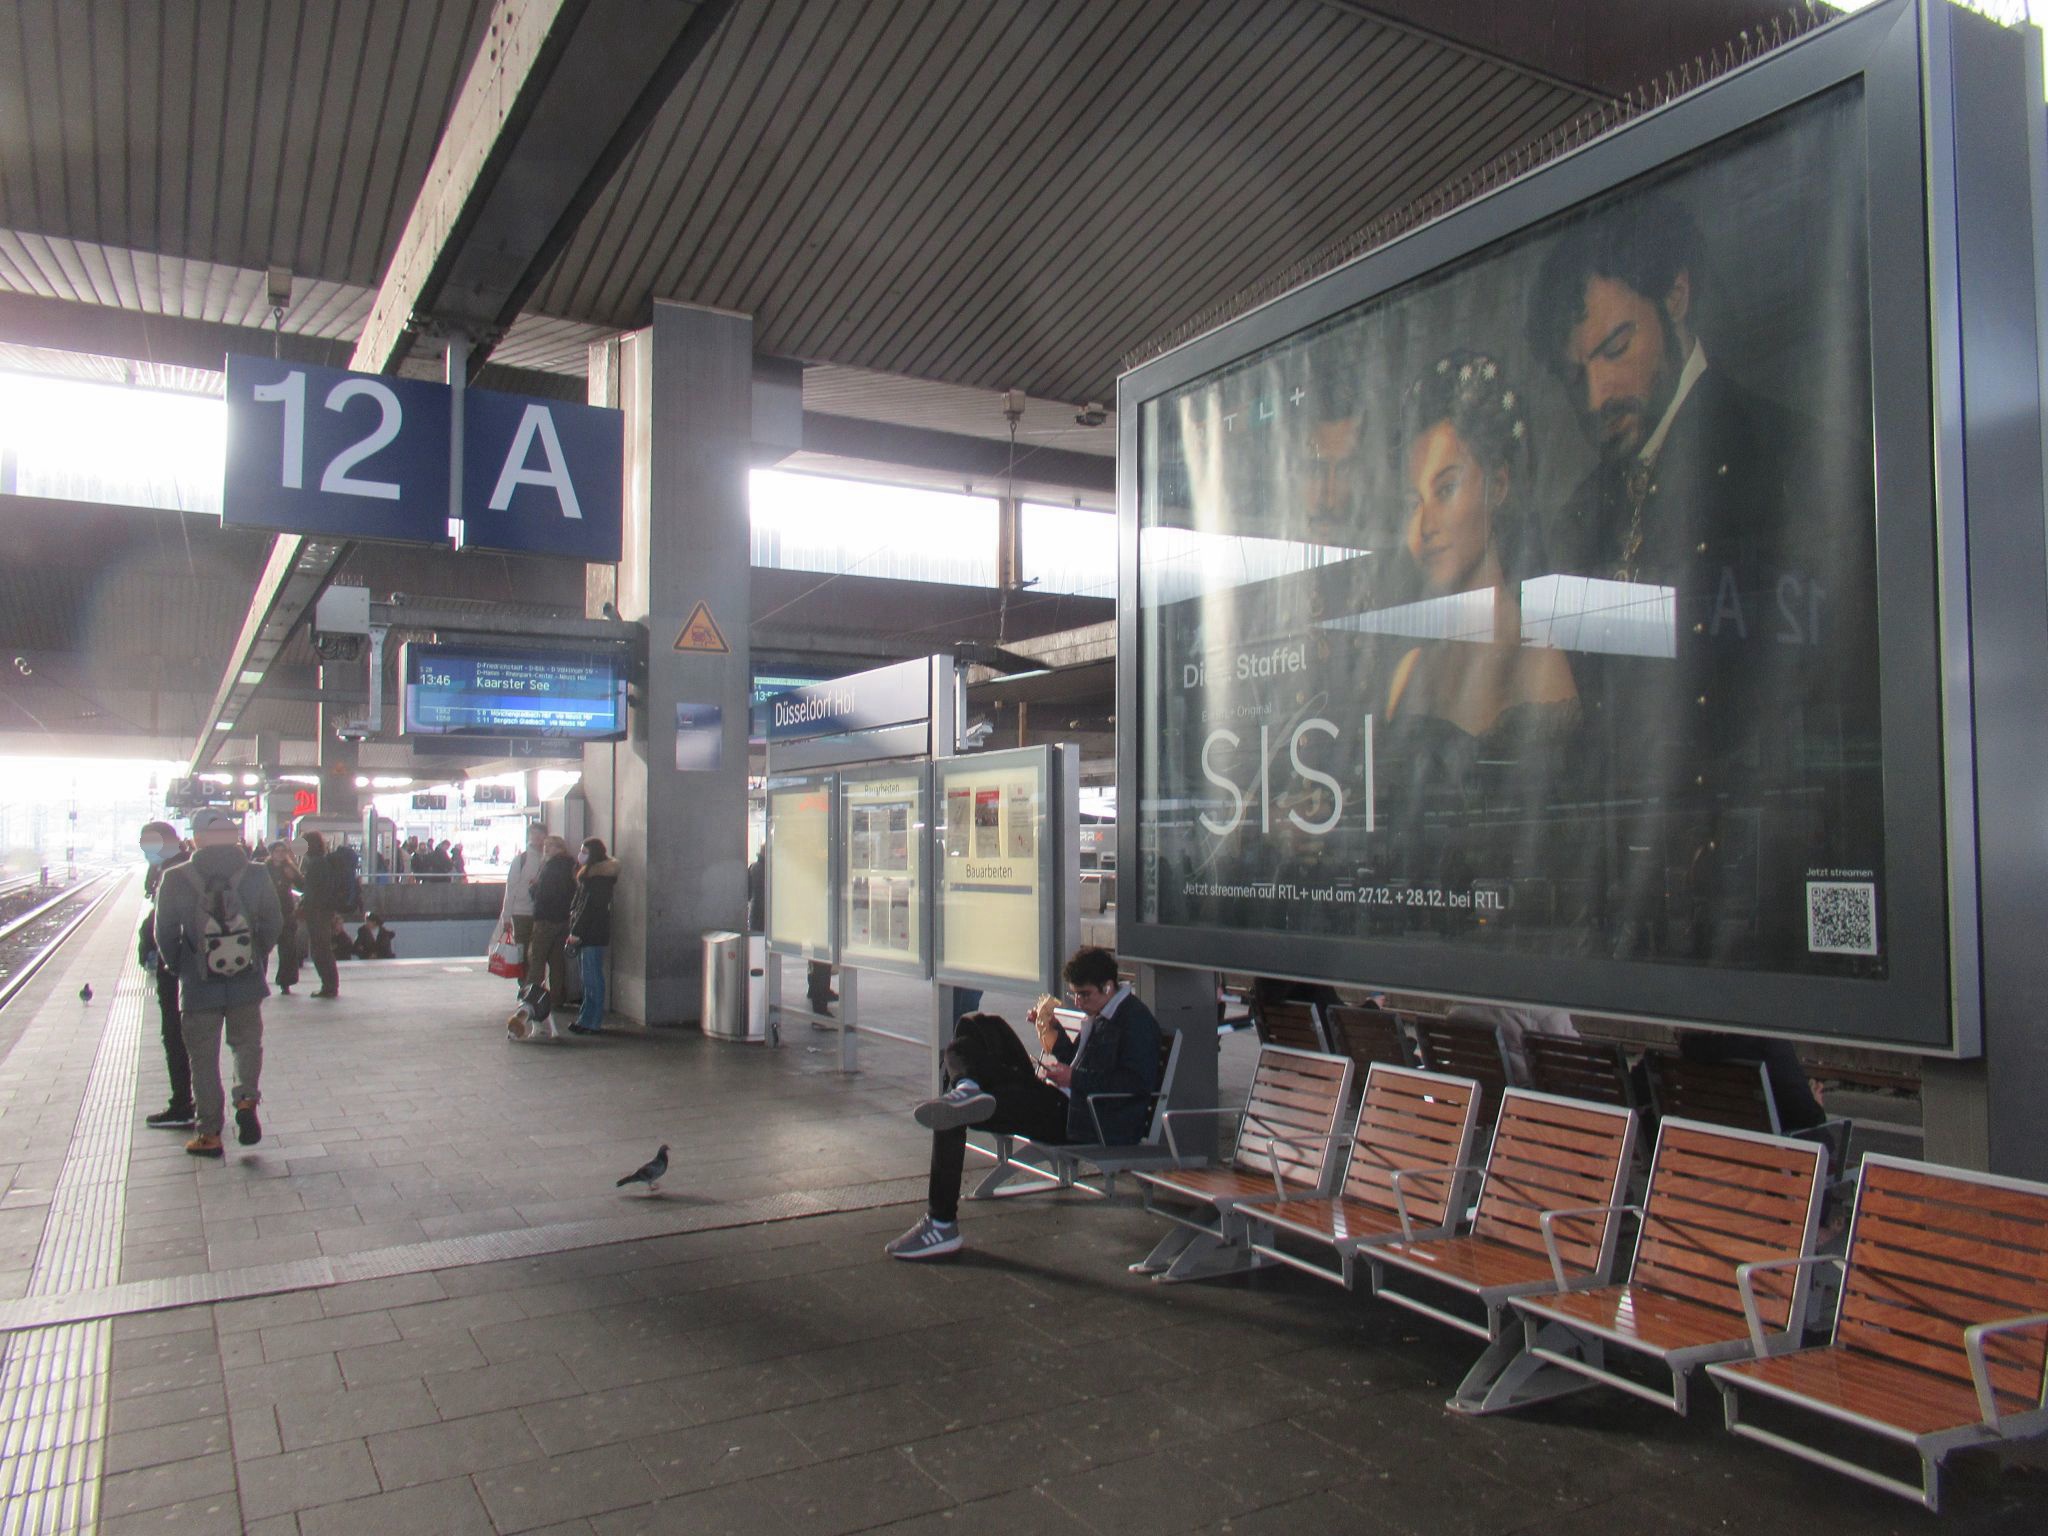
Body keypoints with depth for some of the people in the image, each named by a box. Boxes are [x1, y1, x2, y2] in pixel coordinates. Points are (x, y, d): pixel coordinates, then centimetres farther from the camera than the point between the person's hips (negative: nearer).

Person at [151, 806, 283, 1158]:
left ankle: (209, 1133, 16)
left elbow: (165, 935, -4)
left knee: (203, 1058, 11)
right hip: (247, 984, 1)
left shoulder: (176, 880, -11)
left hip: (198, 986, -1)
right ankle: (247, 1098, -1)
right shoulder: (257, 875, -9)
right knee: (247, 1043, 21)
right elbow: (274, 925, -2)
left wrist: (181, 967, 14)